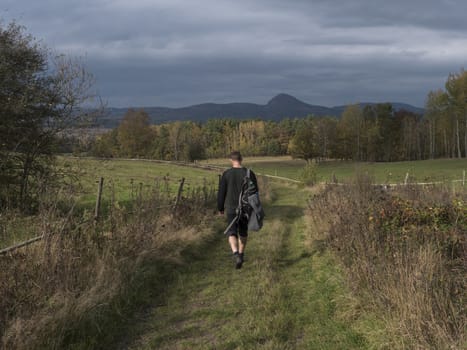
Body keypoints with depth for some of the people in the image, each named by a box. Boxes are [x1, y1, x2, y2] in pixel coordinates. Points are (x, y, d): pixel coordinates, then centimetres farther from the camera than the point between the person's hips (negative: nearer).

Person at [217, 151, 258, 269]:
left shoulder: (226, 174, -9)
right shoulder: (249, 173, -6)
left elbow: (221, 193, -4)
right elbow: (255, 192, -2)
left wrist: (220, 208, 10)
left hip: (231, 208, -2)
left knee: (232, 233, 1)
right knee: (243, 232, 21)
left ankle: (236, 255, -23)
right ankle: (241, 255, 32)